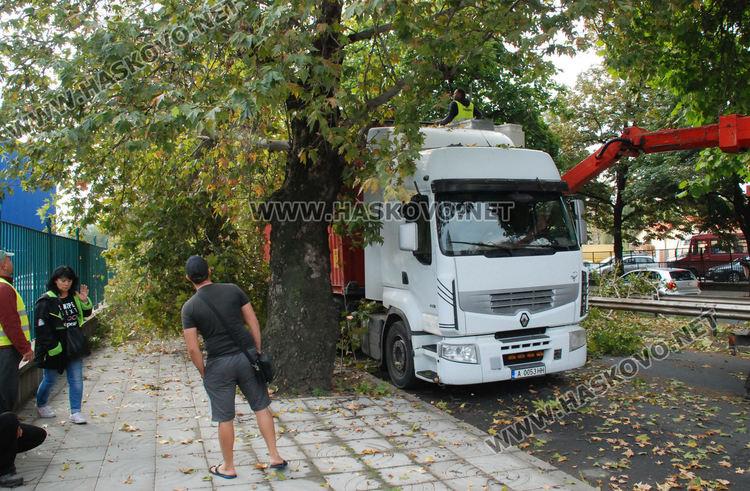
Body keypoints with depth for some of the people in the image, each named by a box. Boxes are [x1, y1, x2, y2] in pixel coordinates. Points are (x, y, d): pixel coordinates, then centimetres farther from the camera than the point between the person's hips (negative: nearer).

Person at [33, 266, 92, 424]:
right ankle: (40, 405, 37)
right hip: (53, 348, -4)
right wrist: (54, 347, -16)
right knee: (50, 380, 10)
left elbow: (86, 314, 17)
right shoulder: (46, 301, -10)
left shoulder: (74, 297, 6)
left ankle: (75, 412, 9)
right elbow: (42, 328, -12)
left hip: (73, 346, 4)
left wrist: (85, 302, -4)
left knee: (76, 379, 1)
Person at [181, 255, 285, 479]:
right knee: (261, 407, 14)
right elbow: (253, 321, 2)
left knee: (225, 418, 9)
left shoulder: (190, 307, -7)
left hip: (218, 364, -2)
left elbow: (192, 348, -10)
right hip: (246, 355, 2)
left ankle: (228, 467, 25)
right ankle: (275, 456, 19)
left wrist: (203, 372, 4)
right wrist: (258, 351, 10)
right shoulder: (233, 290, -1)